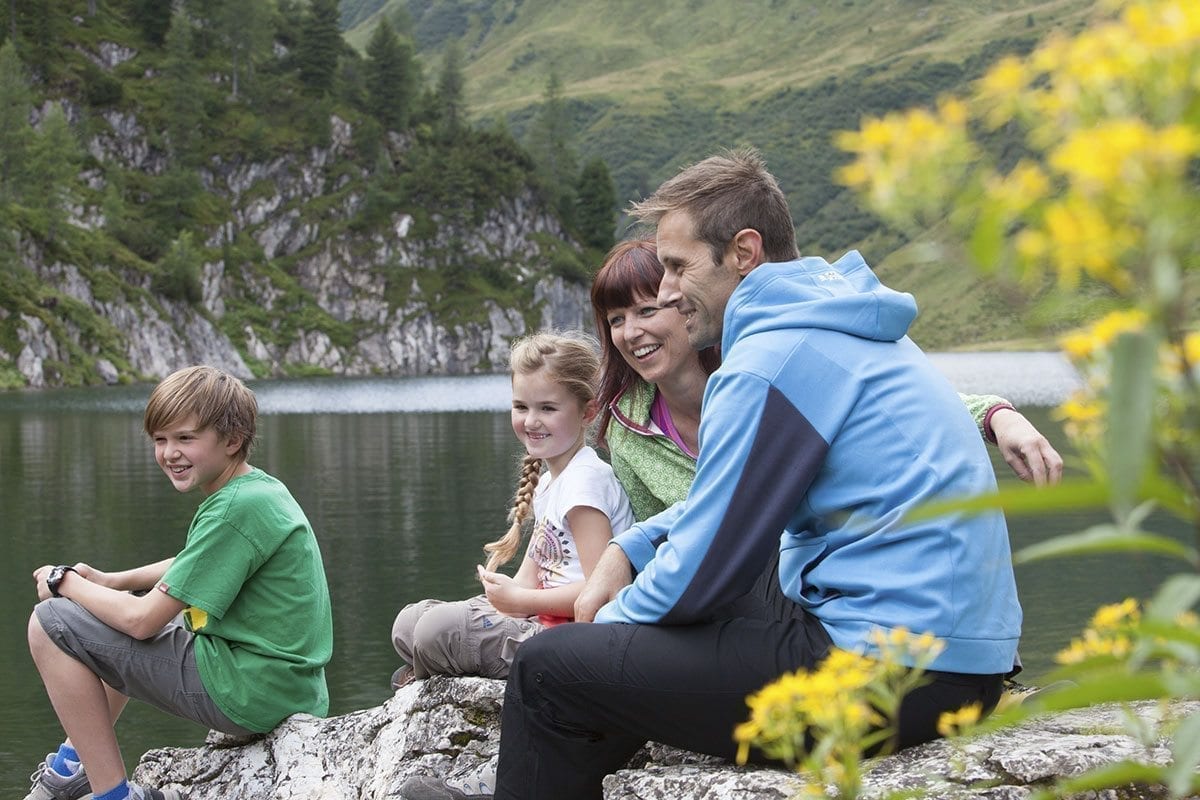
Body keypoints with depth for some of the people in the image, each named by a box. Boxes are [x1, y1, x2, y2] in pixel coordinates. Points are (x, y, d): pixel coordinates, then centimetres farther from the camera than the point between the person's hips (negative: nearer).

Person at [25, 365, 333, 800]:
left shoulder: (237, 509, -21)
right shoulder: (259, 487, 9)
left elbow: (142, 620, -18)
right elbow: (190, 567, 27)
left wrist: (65, 582, -2)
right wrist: (107, 580, 13)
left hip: (249, 693, -10)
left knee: (51, 624, -7)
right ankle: (72, 762, 37)